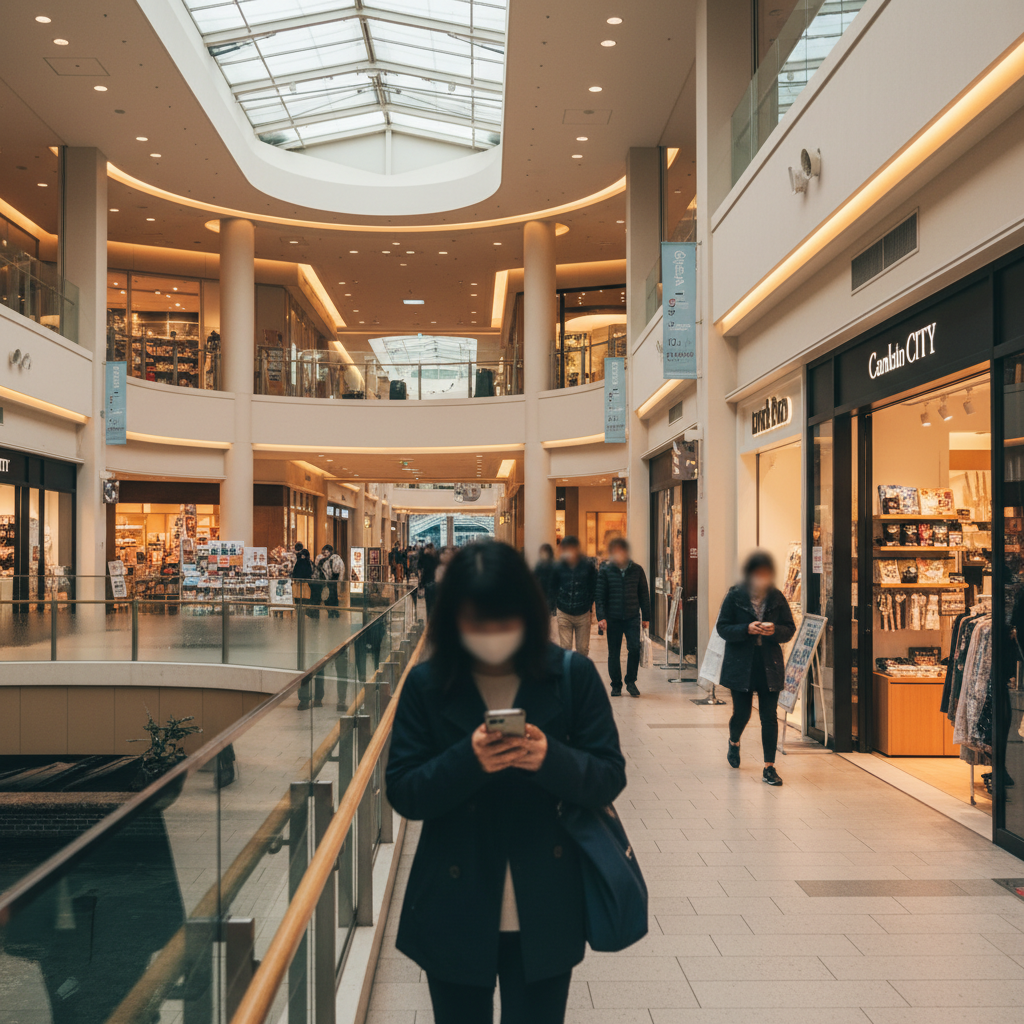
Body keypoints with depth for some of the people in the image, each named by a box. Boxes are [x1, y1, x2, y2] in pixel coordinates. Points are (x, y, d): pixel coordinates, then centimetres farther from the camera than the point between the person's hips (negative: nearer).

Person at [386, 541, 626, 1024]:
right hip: (454, 914, 1)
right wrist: (467, 760, -25)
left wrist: (550, 758, -25)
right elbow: (402, 794, -7)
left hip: (545, 914, 0)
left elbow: (609, 777, -5)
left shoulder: (574, 676, -5)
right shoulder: (426, 686, -4)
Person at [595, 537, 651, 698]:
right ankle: (616, 685, 18)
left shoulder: (636, 570, 5)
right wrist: (601, 616, -11)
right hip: (613, 618, 0)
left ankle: (631, 681, 6)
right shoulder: (605, 570, 1)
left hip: (632, 617, 0)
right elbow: (599, 595, 0)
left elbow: (644, 594, 10)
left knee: (634, 648, -12)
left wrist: (646, 616, 7)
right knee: (614, 653, 5)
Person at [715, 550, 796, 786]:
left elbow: (790, 629, 5)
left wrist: (774, 630, -16)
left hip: (770, 665, 1)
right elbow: (722, 628, -4)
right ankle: (734, 742, 42)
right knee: (742, 713, 8)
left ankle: (769, 767, 6)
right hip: (740, 664, -1)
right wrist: (747, 629, -20)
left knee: (769, 716, -2)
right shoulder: (735, 596, -4)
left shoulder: (777, 597, 1)